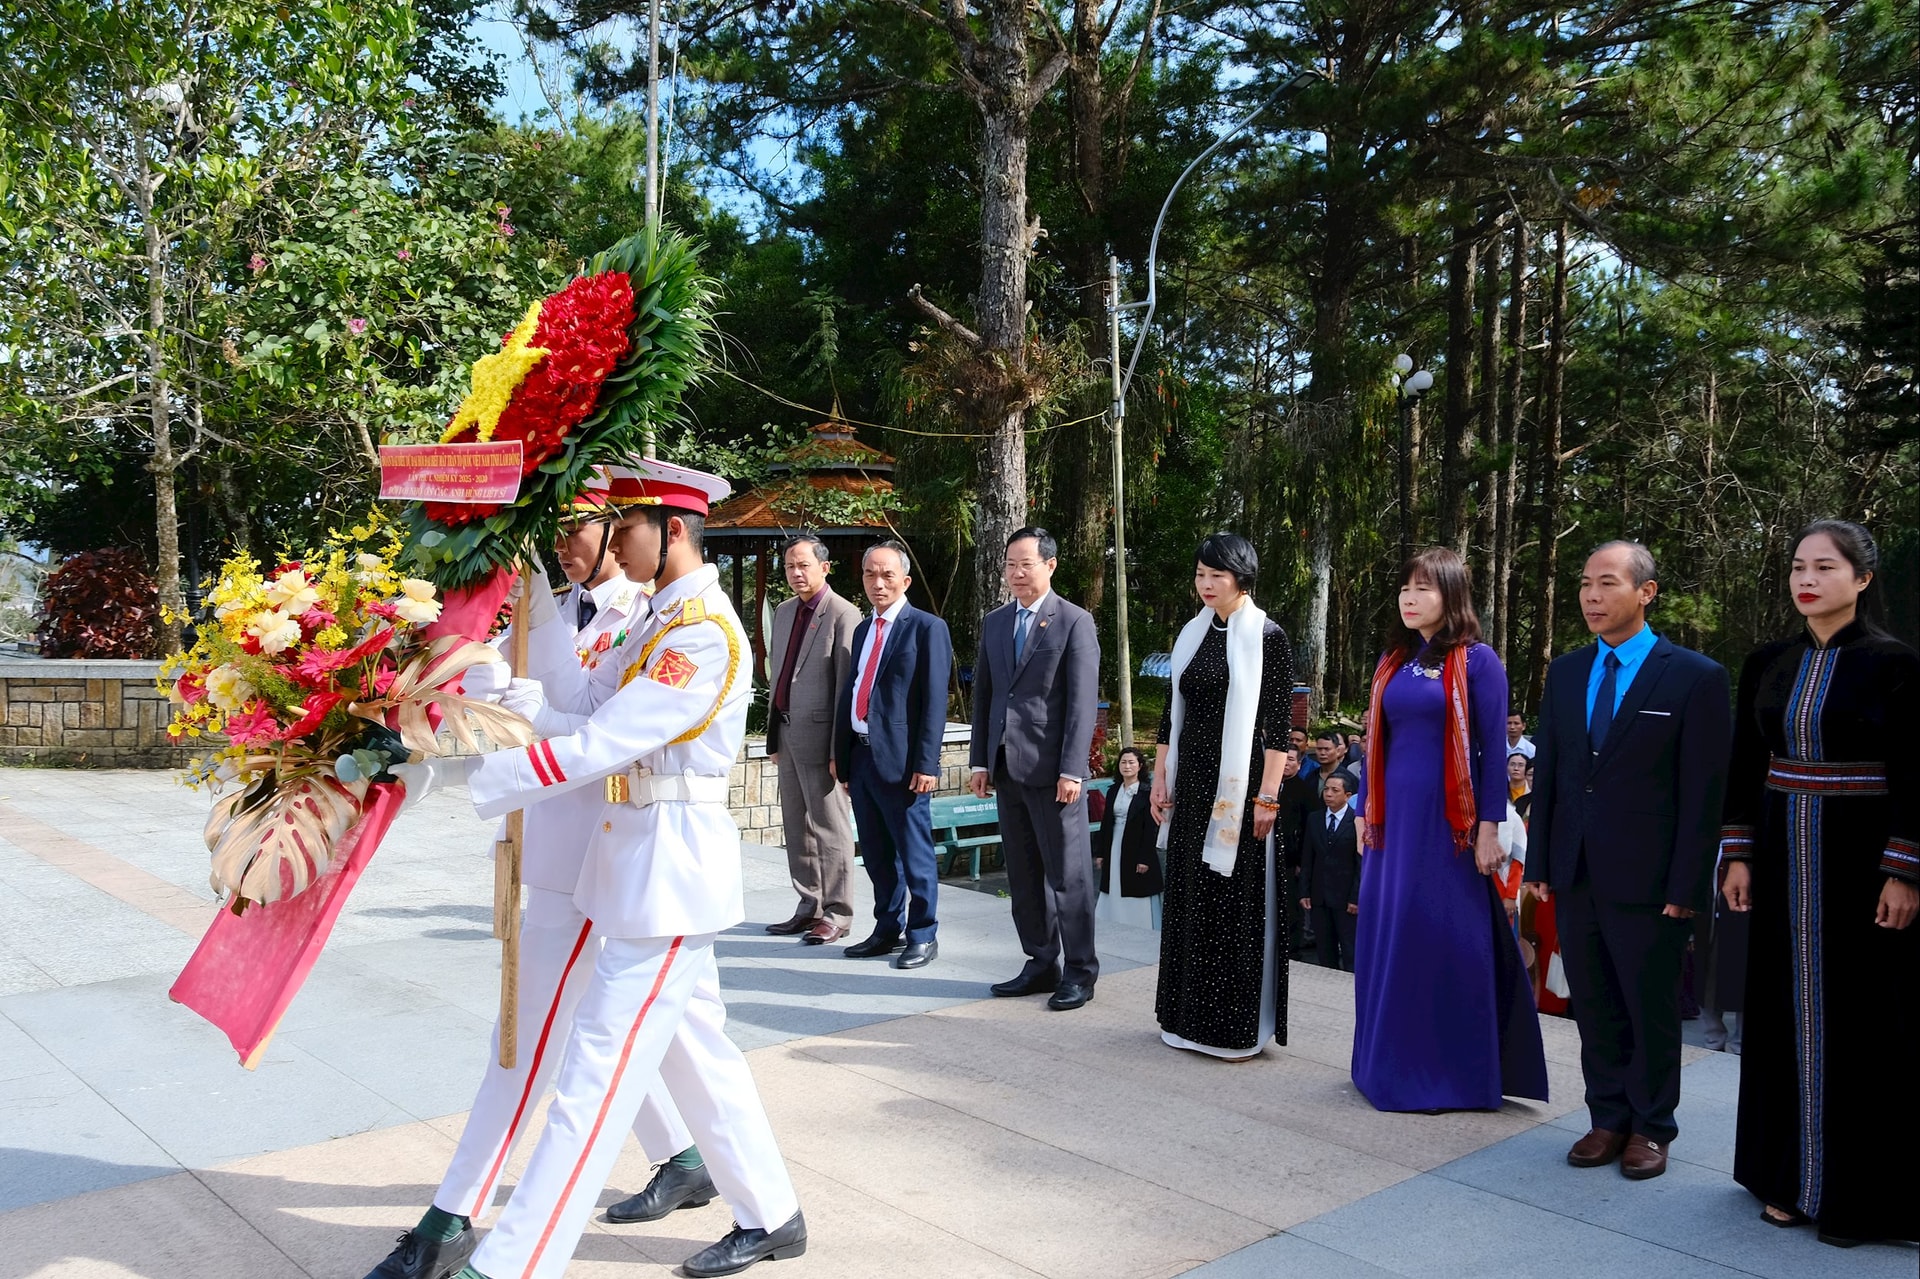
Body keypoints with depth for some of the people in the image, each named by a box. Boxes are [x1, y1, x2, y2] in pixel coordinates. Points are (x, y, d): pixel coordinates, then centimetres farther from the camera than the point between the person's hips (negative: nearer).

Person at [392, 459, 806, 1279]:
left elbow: (596, 746, -25)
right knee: (696, 1046, 19)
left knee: (596, 1071, -4)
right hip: (647, 860, 10)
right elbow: (585, 704, 5)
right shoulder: (663, 621, 13)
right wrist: (521, 702, -14)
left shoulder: (705, 635, -19)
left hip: (668, 864, -10)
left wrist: (456, 773, -24)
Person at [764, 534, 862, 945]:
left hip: (818, 734, -8)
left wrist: (839, 749, -17)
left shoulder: (843, 615, -11)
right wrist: (773, 735, 16)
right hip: (787, 731, 8)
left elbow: (846, 686, -14)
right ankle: (809, 907, 23)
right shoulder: (784, 613, 14)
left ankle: (837, 913, 8)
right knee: (796, 825, 13)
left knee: (829, 826, -1)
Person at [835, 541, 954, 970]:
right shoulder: (863, 630, 16)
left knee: (914, 852, 1)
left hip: (900, 758, -7)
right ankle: (888, 930, 26)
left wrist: (926, 762, -16)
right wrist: (841, 755, 14)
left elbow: (934, 700, -11)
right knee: (876, 853, 14)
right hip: (861, 754, 7)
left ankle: (923, 936, 13)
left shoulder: (927, 628, -6)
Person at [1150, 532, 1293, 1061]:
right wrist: (1160, 780, 10)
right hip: (1191, 783, 6)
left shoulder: (1267, 638, -7)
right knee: (1189, 898, 10)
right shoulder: (1191, 636, 11)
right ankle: (1190, 1017, 21)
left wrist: (1267, 796, -16)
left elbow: (1277, 726, -11)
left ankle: (1239, 1027, 8)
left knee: (1236, 903, -2)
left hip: (1238, 787, -6)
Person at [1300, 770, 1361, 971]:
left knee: (1350, 954, 2)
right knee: (1325, 953, 10)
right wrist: (1304, 892, 4)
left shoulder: (1357, 822, -7)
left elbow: (1362, 863, -8)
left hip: (1346, 898, -5)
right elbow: (1307, 860, 9)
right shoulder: (1314, 820, 9)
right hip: (1319, 896, 5)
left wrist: (1356, 898, -11)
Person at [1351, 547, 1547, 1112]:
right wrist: (1366, 813, 12)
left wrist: (1489, 828, -13)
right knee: (1388, 937, 9)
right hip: (1395, 816, 6)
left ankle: (1455, 1073, 12)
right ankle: (1394, 1064, 22)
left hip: (1448, 820, -6)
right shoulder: (1393, 660, 12)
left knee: (1448, 941, 0)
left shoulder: (1477, 661, -5)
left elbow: (1494, 748, -8)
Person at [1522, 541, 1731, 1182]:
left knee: (1651, 1008, 9)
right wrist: (1539, 863, 6)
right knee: (1594, 1006, 13)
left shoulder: (1696, 677, -7)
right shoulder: (1565, 672, 8)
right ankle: (1609, 1118, 27)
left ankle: (1650, 1127, 26)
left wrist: (1686, 887, -12)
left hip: (1646, 881, -4)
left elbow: (1704, 791, -9)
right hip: (1575, 876, 5)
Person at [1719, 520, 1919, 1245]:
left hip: (1859, 856, -4)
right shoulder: (1768, 664, 6)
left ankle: (1859, 1191, 16)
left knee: (1861, 1017, 3)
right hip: (1783, 856, 5)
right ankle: (1789, 1174, 22)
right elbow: (1744, 765, 9)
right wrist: (1738, 855, 5)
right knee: (1787, 1013, 10)